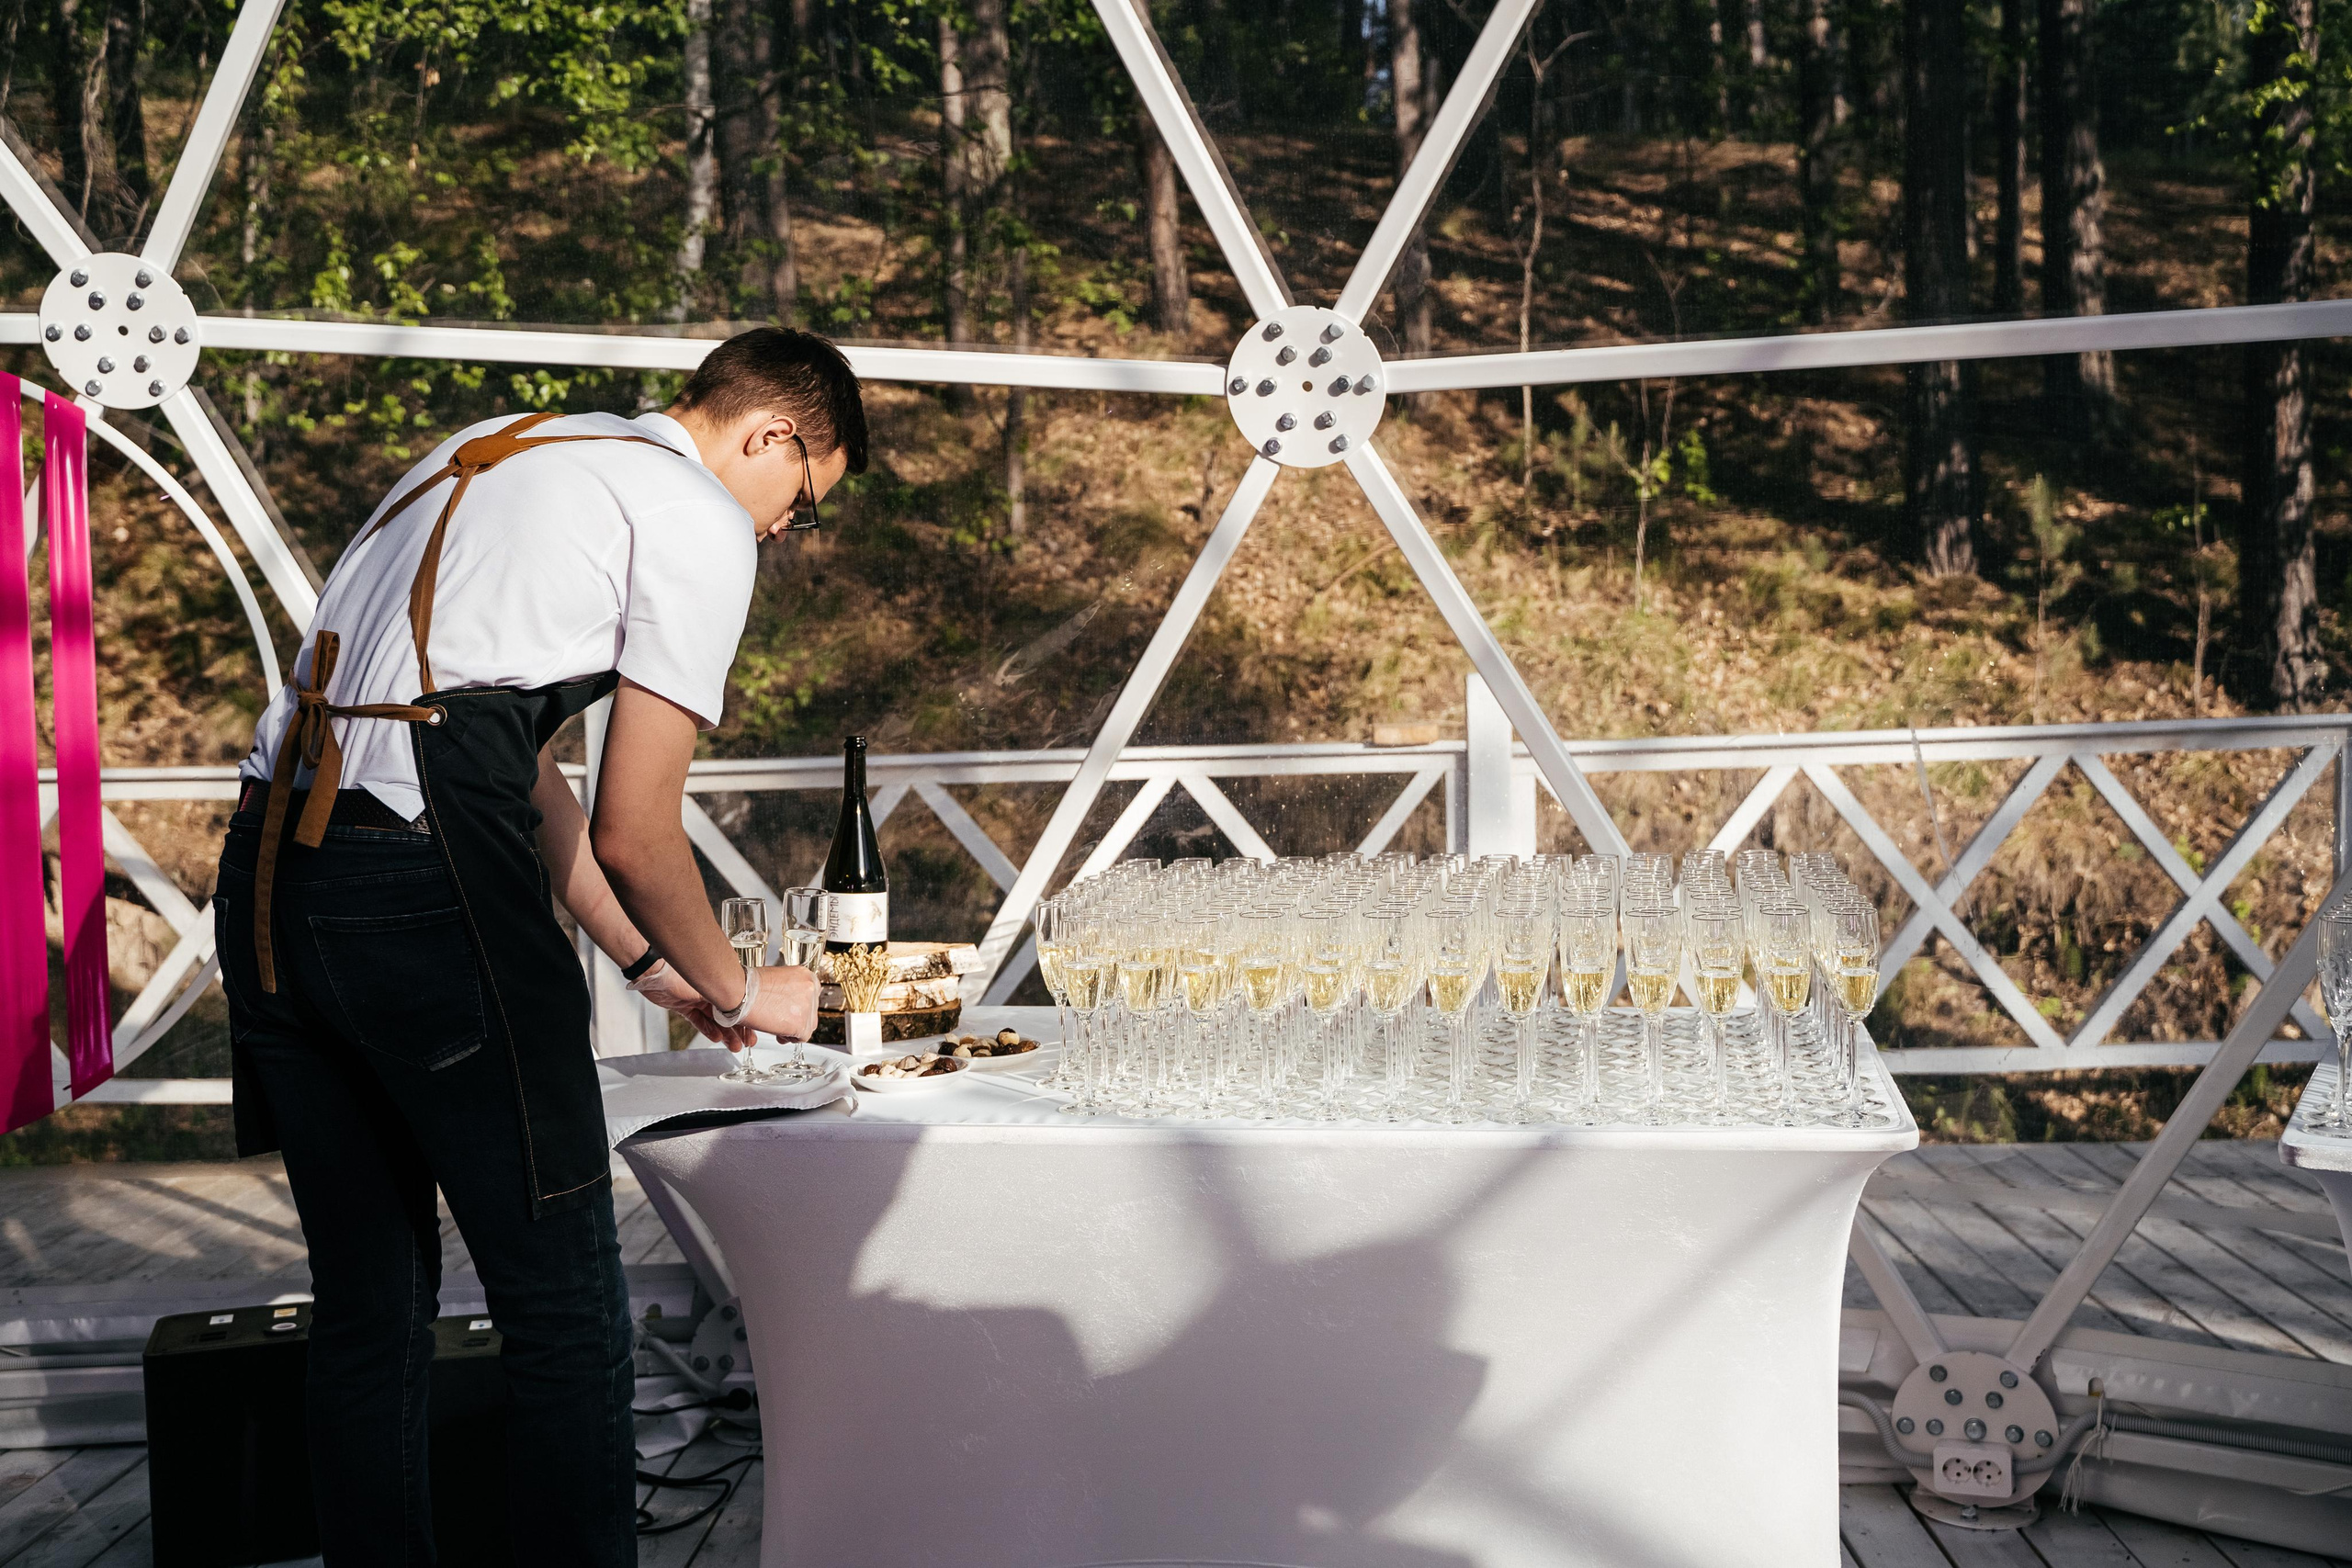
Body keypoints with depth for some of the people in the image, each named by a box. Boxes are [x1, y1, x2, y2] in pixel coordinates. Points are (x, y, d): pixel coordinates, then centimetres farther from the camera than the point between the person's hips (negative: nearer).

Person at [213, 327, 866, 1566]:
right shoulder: (702, 523, 2)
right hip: (421, 883, -9)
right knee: (568, 1320, 2)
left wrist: (645, 962, 34)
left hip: (265, 872, 9)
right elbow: (633, 833, -2)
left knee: (366, 1302, 18)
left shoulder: (490, 452, 28)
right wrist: (740, 993, 15)